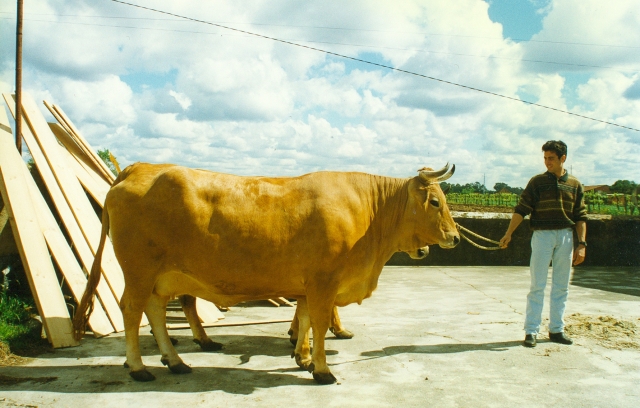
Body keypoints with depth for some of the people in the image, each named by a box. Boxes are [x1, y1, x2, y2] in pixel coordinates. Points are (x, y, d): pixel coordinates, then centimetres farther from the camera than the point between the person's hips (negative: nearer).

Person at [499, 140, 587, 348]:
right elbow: (521, 209, -4)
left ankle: (556, 329, 19)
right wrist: (508, 234, -13)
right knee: (537, 285, -1)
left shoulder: (575, 185, 7)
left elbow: (580, 217, 8)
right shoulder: (537, 182, 0)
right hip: (542, 235, -3)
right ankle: (531, 331, 3)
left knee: (561, 286, 9)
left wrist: (582, 244, 0)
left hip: (566, 237, 3)